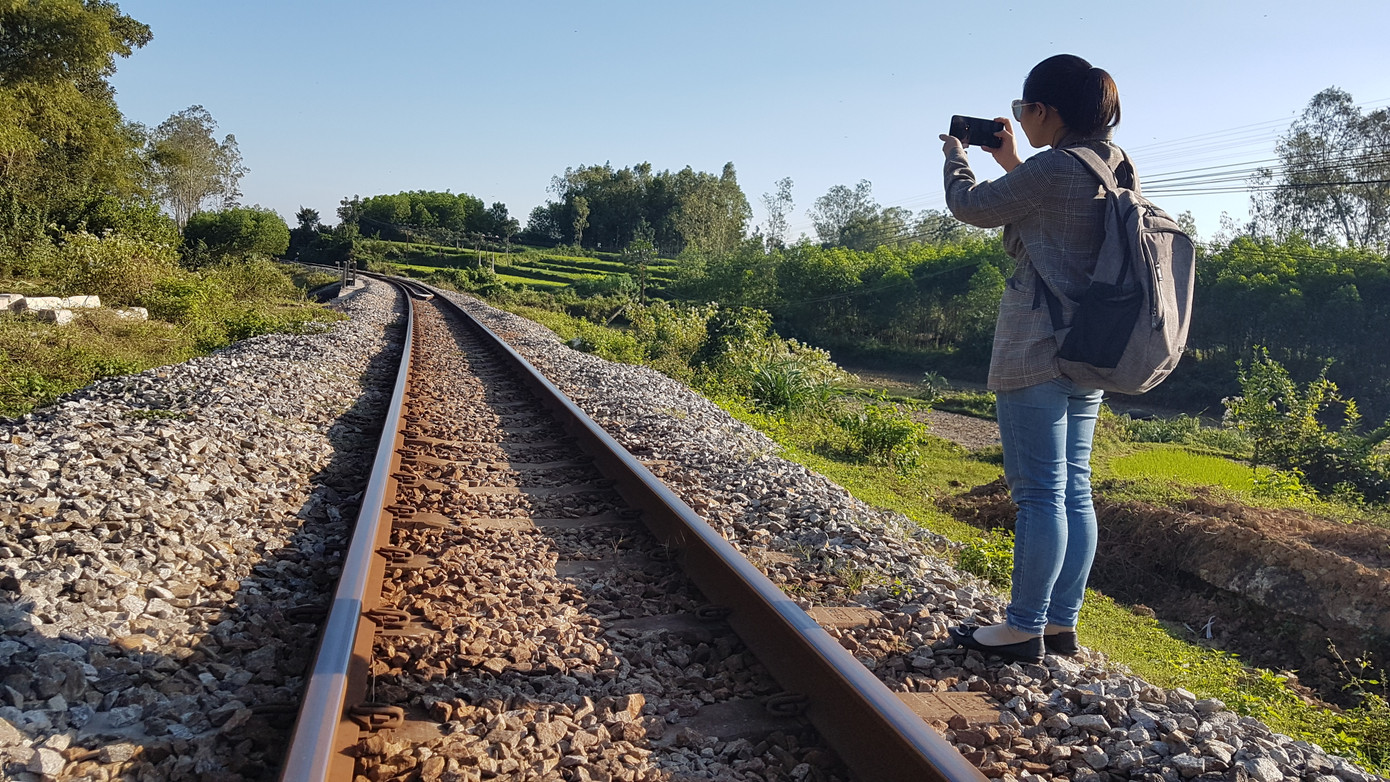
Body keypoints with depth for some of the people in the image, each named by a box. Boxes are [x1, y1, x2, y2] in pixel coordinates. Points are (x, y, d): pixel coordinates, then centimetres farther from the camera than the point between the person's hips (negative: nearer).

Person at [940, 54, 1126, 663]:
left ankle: (1024, 628, 6)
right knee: (1074, 491, 11)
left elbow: (971, 207, -3)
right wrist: (1011, 164, 25)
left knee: (1039, 493, -4)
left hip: (1036, 355, -9)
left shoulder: (1052, 169, -16)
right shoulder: (1116, 169, 11)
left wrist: (956, 156, 16)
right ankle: (1062, 624, 19)